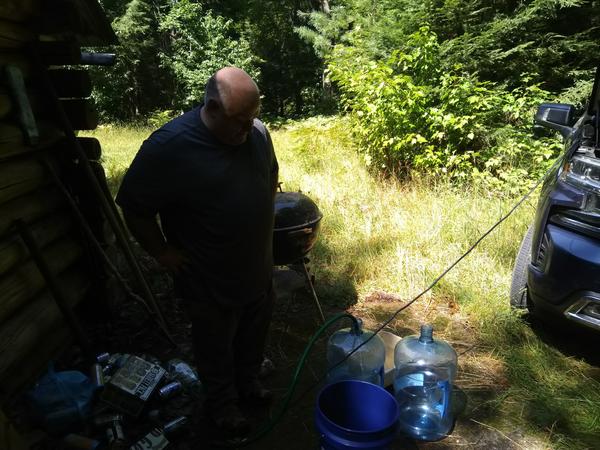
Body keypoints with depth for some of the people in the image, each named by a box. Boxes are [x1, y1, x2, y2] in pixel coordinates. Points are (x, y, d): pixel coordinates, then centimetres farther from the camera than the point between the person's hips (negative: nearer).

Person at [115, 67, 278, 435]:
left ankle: (248, 381, 53)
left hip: (259, 266, 6)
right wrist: (163, 252, -12)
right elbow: (133, 206, -16)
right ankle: (223, 402, 45)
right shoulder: (169, 146, -25)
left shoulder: (257, 131, -6)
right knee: (216, 346, 18)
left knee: (254, 335, 26)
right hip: (211, 280, -5)